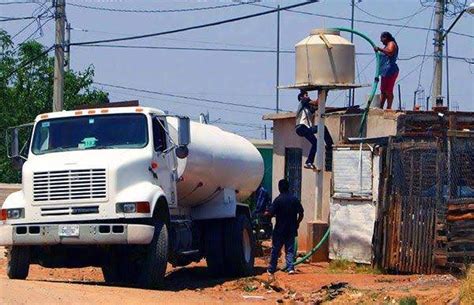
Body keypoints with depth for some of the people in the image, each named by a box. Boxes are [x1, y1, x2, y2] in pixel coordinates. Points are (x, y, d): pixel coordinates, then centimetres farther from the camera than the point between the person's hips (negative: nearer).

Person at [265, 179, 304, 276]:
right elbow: (301, 214, 3)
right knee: (290, 249, 8)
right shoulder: (294, 199, 2)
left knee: (275, 250, 7)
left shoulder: (278, 200, -11)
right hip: (291, 230, 3)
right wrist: (296, 223, 15)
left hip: (280, 230, -3)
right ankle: (290, 267, -6)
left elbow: (270, 213, -15)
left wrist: (266, 213, 7)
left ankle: (271, 270, 15)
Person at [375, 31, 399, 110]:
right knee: (383, 91, 12)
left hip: (390, 71, -11)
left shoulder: (392, 44, -6)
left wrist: (380, 49, -26)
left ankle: (389, 108, -11)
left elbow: (390, 52, -28)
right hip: (385, 71, 11)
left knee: (388, 91, -11)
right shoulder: (387, 45, 24)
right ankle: (381, 107, 15)